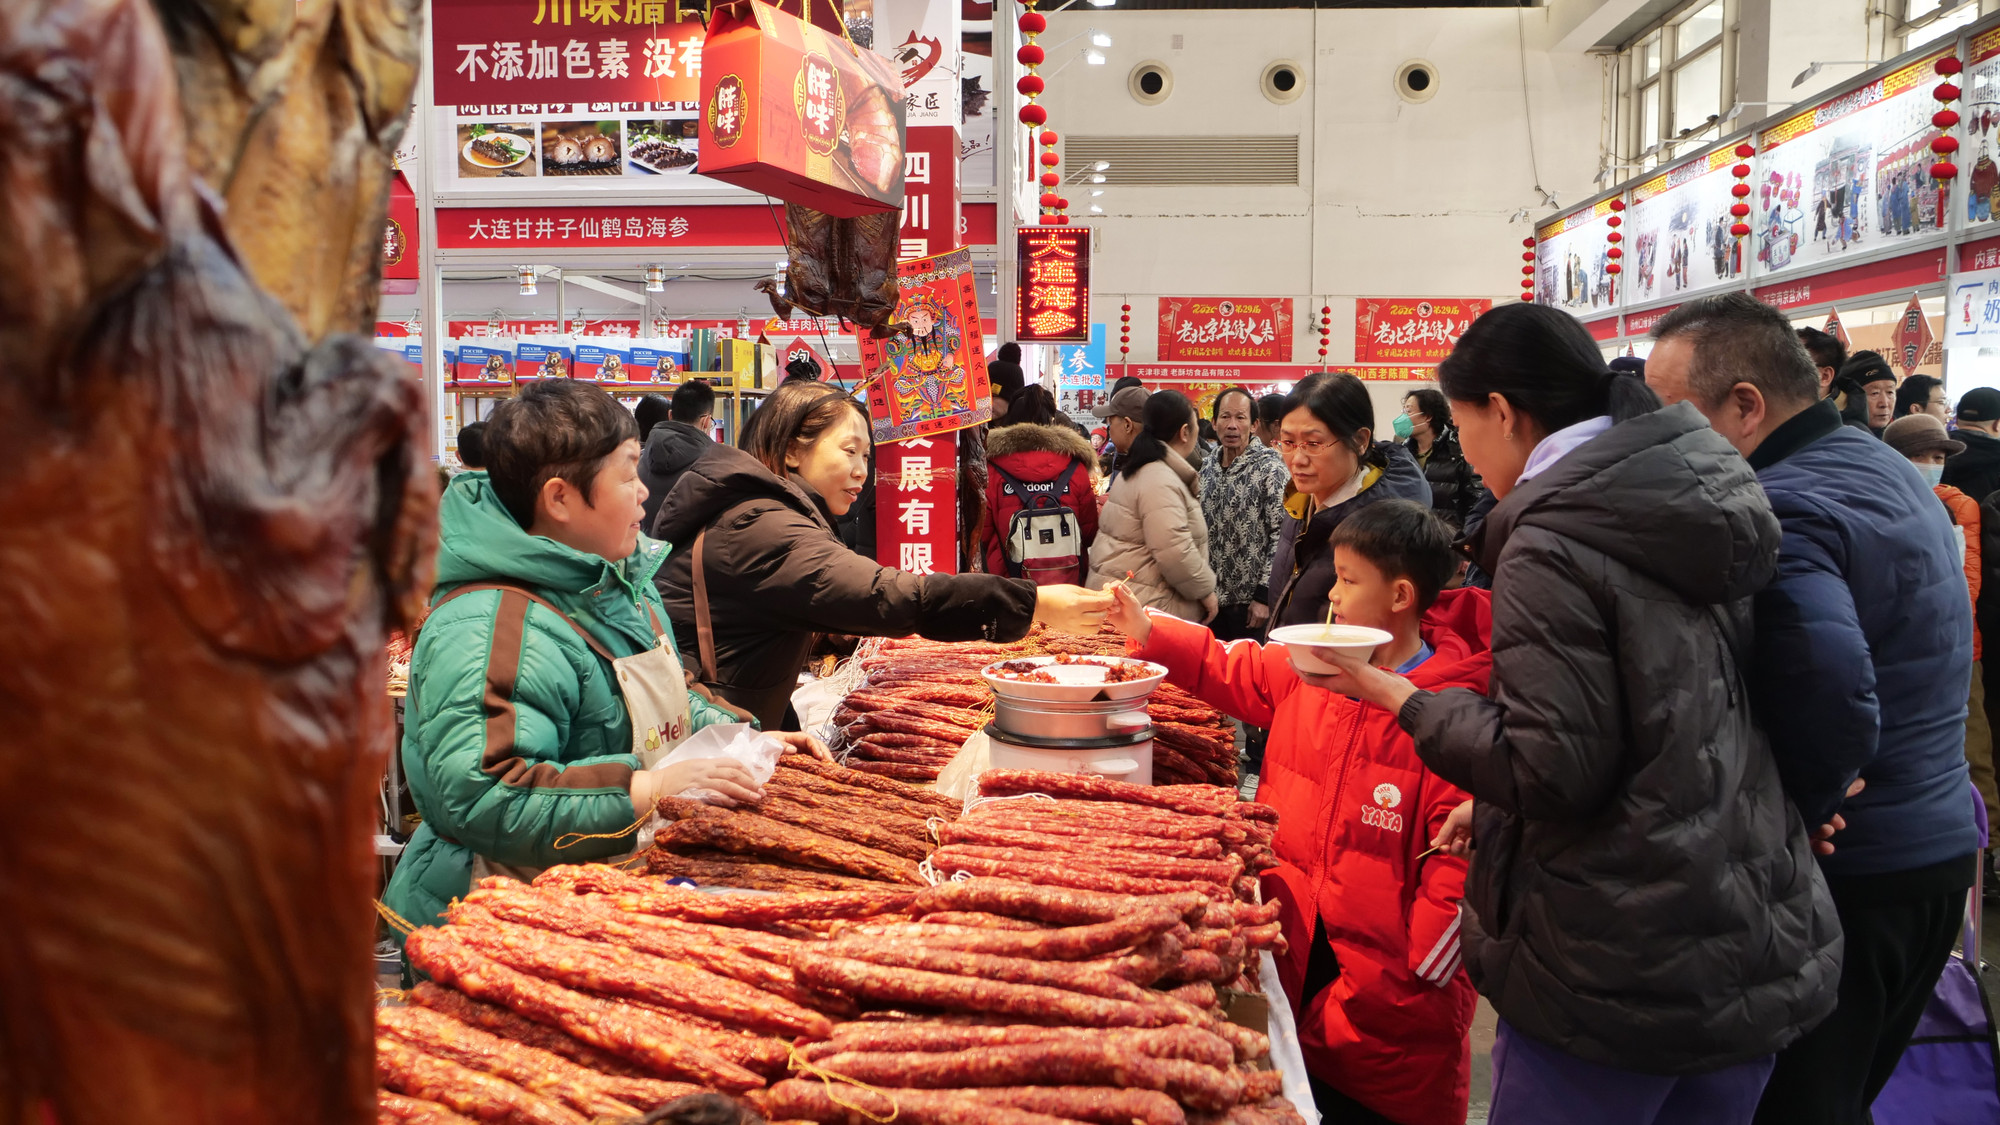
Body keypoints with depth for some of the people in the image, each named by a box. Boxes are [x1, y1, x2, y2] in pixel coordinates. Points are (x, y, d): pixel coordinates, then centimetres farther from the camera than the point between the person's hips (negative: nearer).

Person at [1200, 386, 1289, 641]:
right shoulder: (1207, 468, 9)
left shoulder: (1270, 467, -10)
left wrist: (1264, 596, -17)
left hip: (1251, 604, -6)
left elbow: (1282, 535, -14)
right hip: (1212, 600, 6)